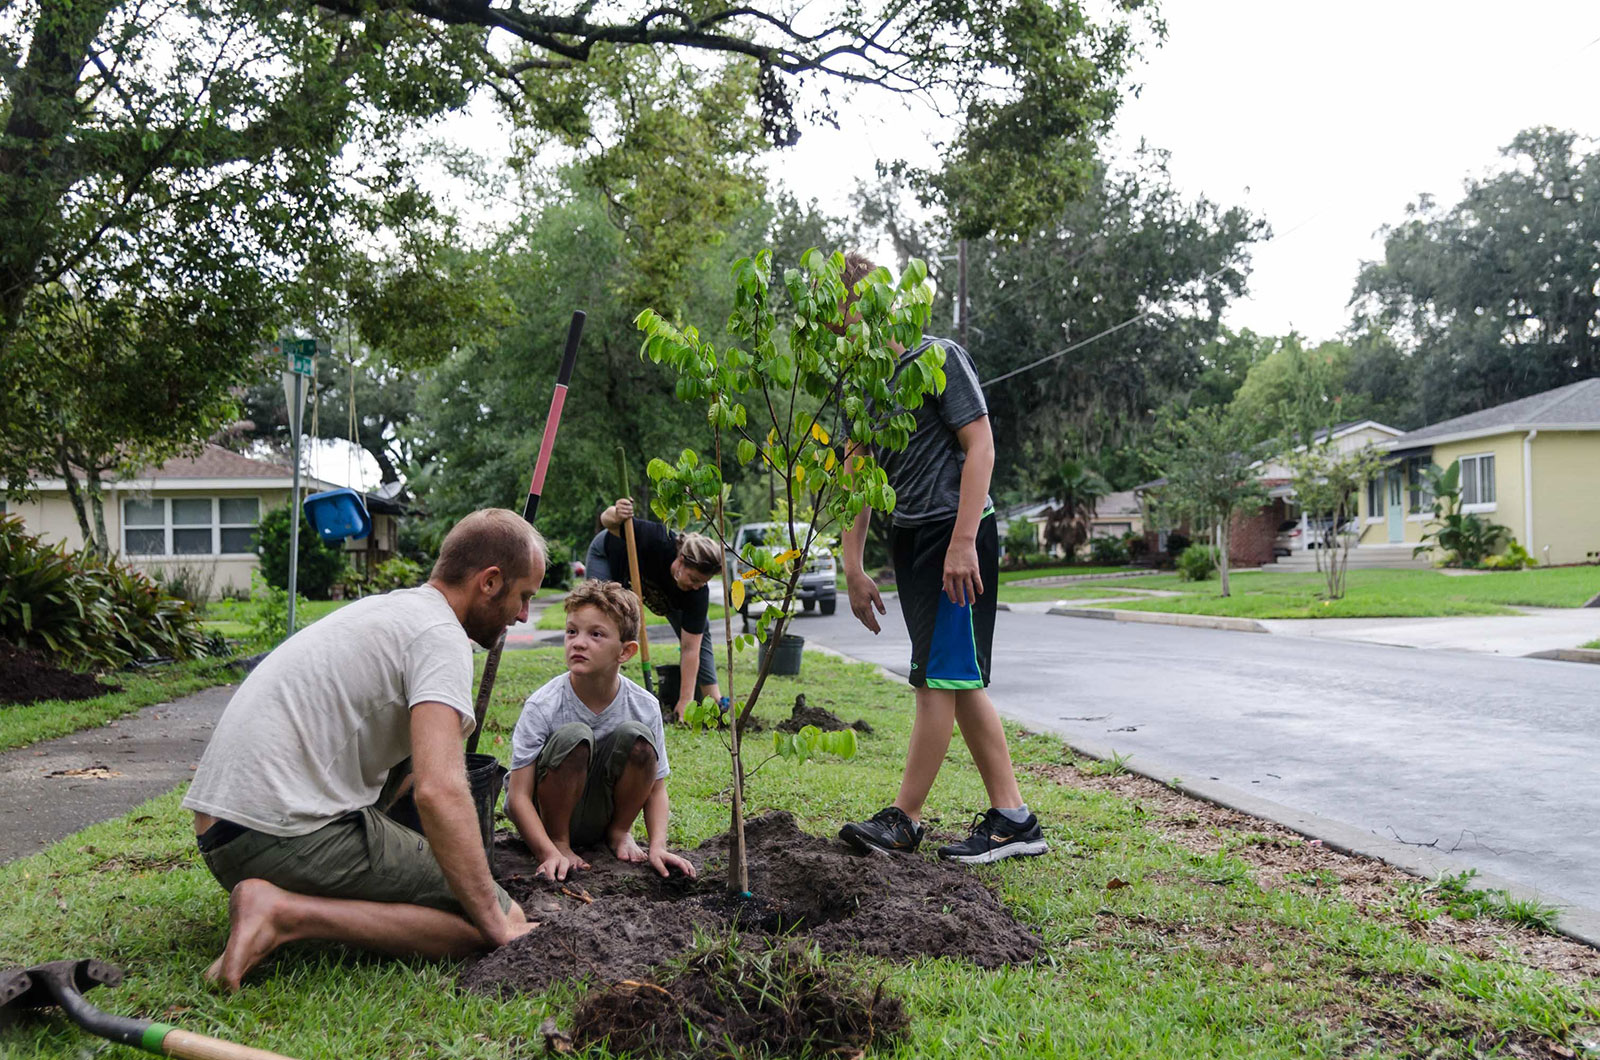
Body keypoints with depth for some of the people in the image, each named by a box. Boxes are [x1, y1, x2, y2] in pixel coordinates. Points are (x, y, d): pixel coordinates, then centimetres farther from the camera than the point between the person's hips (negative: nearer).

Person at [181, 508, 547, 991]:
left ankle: (279, 902, 7)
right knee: (503, 918, -10)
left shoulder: (391, 608, 20)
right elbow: (439, 791, -25)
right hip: (286, 835, -10)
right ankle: (289, 913, -16)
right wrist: (499, 925, -19)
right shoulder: (440, 635, -12)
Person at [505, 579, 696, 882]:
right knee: (573, 736, -30)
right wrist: (550, 853, -34)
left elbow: (656, 787, -4)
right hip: (545, 815, -3)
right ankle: (558, 841, -9)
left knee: (636, 737, -23)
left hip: (600, 815, 3)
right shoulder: (542, 706, -22)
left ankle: (619, 832, 2)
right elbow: (518, 796, -21)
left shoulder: (644, 707, -14)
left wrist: (657, 847, -20)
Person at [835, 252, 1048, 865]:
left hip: (956, 532, -8)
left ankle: (903, 820, -2)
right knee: (959, 683, 7)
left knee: (939, 677, -8)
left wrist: (963, 540, -19)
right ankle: (1013, 819, 11)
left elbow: (980, 446, -11)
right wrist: (853, 567, 10)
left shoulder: (938, 358, -6)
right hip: (910, 538, 8)